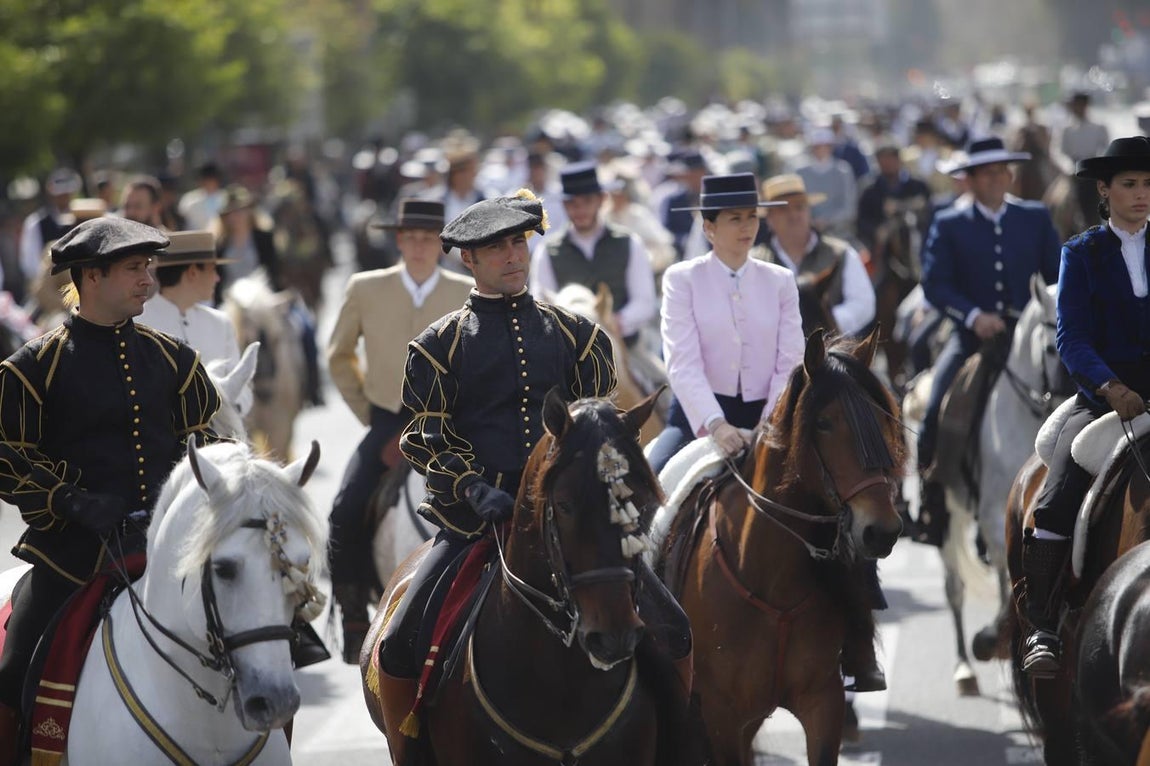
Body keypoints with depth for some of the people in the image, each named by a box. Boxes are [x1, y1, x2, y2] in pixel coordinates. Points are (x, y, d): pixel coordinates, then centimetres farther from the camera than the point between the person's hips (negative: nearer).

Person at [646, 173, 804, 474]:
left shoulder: (780, 281, 8)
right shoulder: (681, 279, 0)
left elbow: (790, 364, 1)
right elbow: (683, 364, -11)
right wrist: (714, 424, -25)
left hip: (762, 417, 3)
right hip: (698, 416, -3)